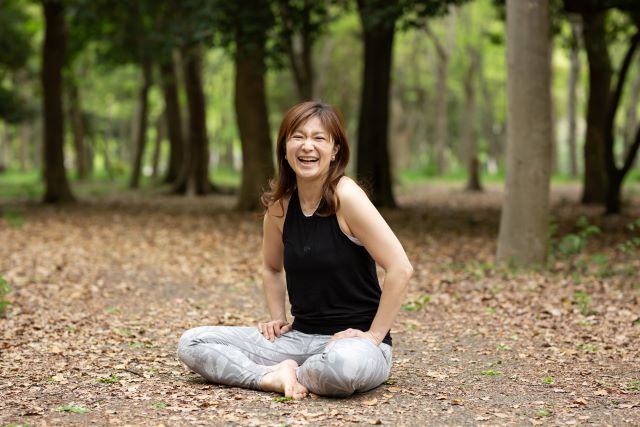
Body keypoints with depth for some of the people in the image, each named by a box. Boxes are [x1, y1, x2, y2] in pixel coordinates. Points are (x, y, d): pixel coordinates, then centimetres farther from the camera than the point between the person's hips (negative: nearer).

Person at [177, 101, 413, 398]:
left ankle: (292, 375, -10)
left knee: (344, 364, -42)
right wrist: (278, 318, 9)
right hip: (300, 337, 5)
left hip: (353, 340, -5)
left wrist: (374, 335, -16)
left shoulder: (345, 196, -15)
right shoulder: (280, 204, 3)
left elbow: (400, 268, -19)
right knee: (192, 343, -5)